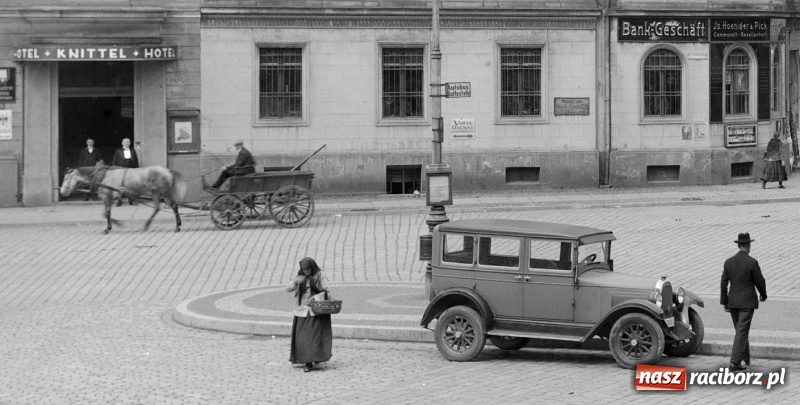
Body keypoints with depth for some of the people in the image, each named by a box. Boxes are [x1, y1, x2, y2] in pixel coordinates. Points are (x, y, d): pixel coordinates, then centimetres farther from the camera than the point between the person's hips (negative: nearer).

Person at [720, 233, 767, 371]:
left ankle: (745, 359, 27)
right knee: (742, 332, -5)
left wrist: (724, 302, 8)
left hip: (733, 301, 5)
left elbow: (723, 283, 2)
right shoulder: (752, 262, -13)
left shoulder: (729, 262, 1)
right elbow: (760, 281, -6)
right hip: (747, 302, -5)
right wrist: (763, 295, 13)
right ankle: (735, 362, -12)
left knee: (741, 330, 19)